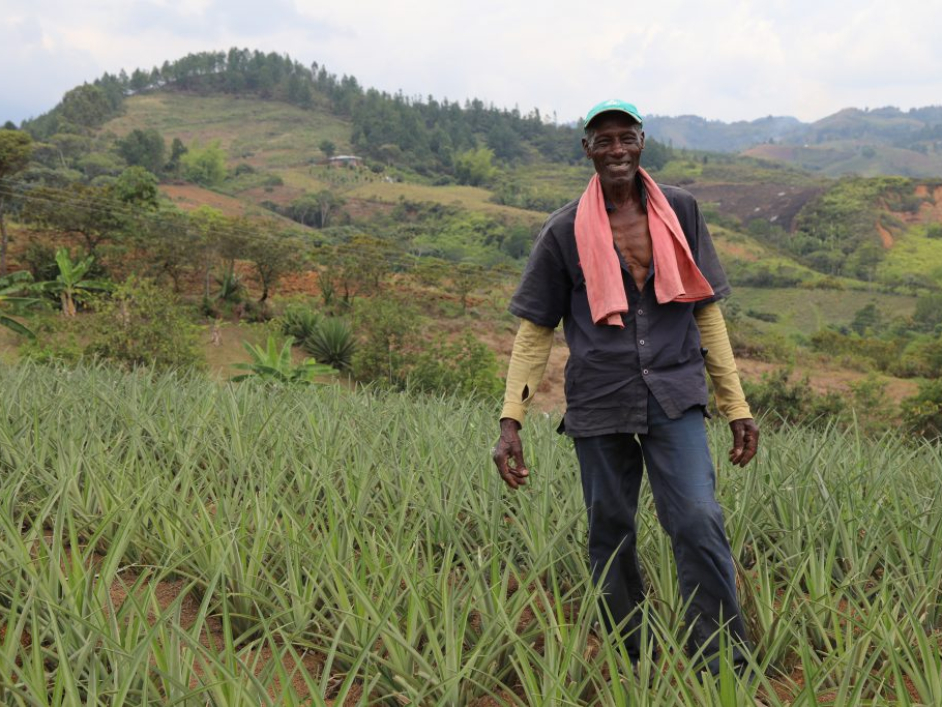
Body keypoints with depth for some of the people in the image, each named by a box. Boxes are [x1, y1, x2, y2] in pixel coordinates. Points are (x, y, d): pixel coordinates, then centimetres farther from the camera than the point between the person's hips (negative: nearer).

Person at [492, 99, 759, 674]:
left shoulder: (680, 211, 5)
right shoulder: (565, 231, 1)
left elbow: (706, 312, 9)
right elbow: (535, 330, 3)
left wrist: (737, 405, 6)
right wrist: (511, 423, -5)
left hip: (674, 396, 0)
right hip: (599, 404, 0)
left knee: (698, 521, -13)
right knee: (611, 535, 8)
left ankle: (727, 664, -2)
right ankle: (630, 662, 25)